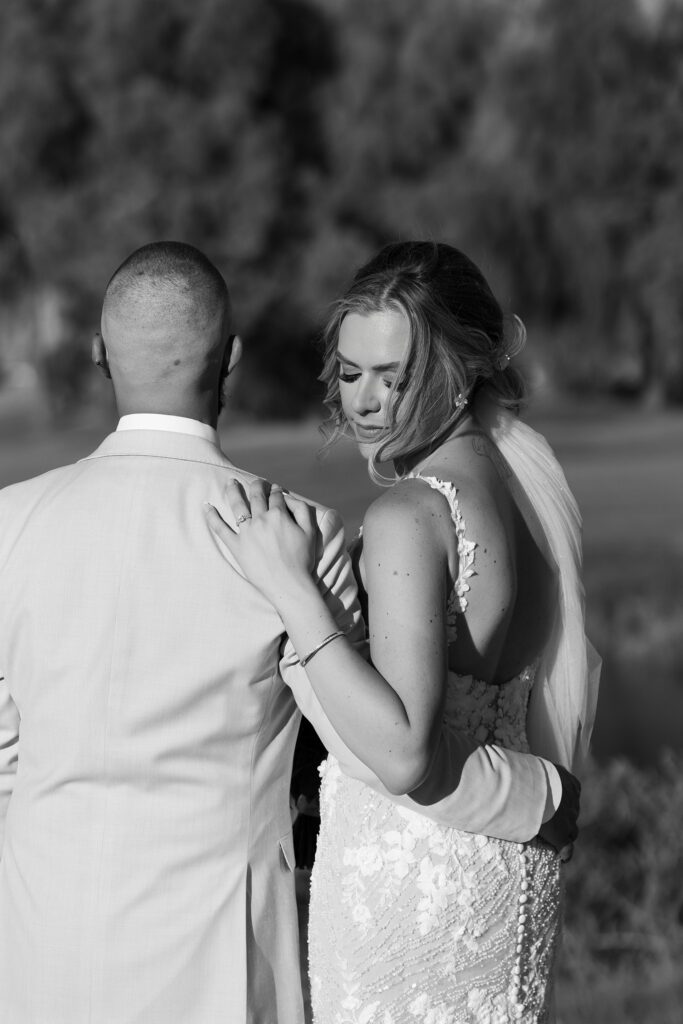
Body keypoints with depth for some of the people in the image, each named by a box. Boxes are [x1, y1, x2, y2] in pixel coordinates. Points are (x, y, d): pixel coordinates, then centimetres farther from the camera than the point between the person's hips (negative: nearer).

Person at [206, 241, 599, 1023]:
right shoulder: (526, 476, 5)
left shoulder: (408, 517, -21)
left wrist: (289, 589, -27)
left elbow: (403, 755, -28)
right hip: (512, 862, 8)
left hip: (407, 867, -8)